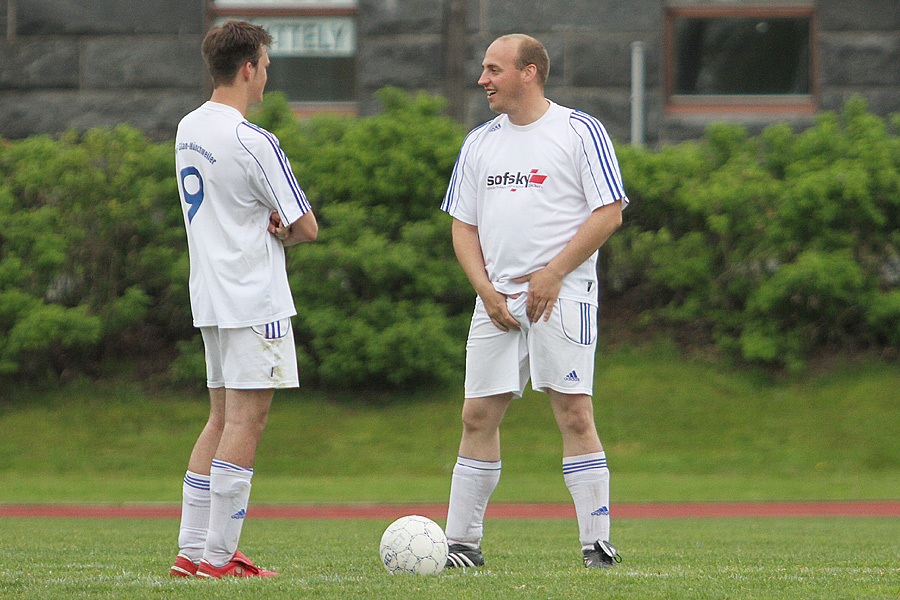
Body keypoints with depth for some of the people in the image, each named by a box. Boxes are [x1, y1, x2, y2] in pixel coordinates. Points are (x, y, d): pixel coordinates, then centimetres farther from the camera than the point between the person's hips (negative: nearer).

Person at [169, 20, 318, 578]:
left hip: (210, 297, 9)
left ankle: (192, 549, 11)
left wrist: (265, 226, 4)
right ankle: (218, 557, -8)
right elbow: (307, 227, -12)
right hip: (256, 300, -9)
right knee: (246, 421, -6)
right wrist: (281, 232, 10)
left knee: (223, 419, 14)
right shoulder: (255, 143, -16)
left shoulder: (188, 129, 10)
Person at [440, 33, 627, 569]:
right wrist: (486, 290, -1)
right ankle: (462, 542, 10)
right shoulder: (480, 143, 14)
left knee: (575, 414, -9)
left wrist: (553, 274, -13)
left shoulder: (579, 131, -2)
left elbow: (609, 213, -6)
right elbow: (464, 225, 15)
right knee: (479, 417, 3)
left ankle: (598, 543, -6)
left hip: (563, 295, -5)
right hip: (498, 299, 5)